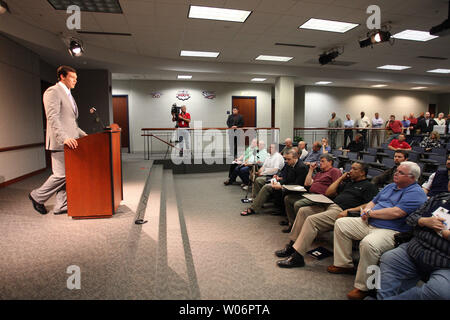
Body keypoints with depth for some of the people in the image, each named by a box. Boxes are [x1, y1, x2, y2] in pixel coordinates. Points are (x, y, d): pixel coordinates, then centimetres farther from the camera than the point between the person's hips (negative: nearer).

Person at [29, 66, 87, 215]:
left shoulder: (68, 95, 23)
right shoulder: (53, 91, -7)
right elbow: (52, 118, -19)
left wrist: (83, 134, 17)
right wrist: (64, 138, -30)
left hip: (70, 142, 9)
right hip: (60, 143, -9)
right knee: (61, 174, -6)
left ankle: (61, 206, 14)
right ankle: (37, 196, 16)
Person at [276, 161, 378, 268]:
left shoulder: (369, 186, 5)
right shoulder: (348, 182, 28)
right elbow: (328, 192, 24)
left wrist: (349, 211, -19)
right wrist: (341, 178, 22)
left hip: (341, 211, -9)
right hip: (330, 205, 9)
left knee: (311, 219, -27)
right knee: (303, 211, -6)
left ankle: (297, 257, -23)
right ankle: (292, 245, -2)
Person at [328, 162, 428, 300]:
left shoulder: (416, 193, -9)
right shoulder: (390, 186, 19)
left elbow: (396, 212, -23)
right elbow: (374, 201, 25)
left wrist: (371, 212, -12)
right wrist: (366, 210, 1)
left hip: (391, 230, -9)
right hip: (369, 224, 10)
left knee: (368, 243, -38)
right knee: (341, 224, 2)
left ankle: (362, 287, -21)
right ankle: (344, 264, 8)